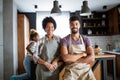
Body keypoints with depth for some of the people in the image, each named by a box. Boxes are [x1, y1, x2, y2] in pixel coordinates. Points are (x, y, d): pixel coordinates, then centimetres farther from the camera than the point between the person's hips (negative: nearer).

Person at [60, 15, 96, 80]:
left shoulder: (85, 39, 5)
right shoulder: (64, 40, -2)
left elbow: (92, 58, -6)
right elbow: (65, 58, -16)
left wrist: (72, 59, -12)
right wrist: (82, 54, -9)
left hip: (86, 70, 3)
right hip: (71, 71, -2)